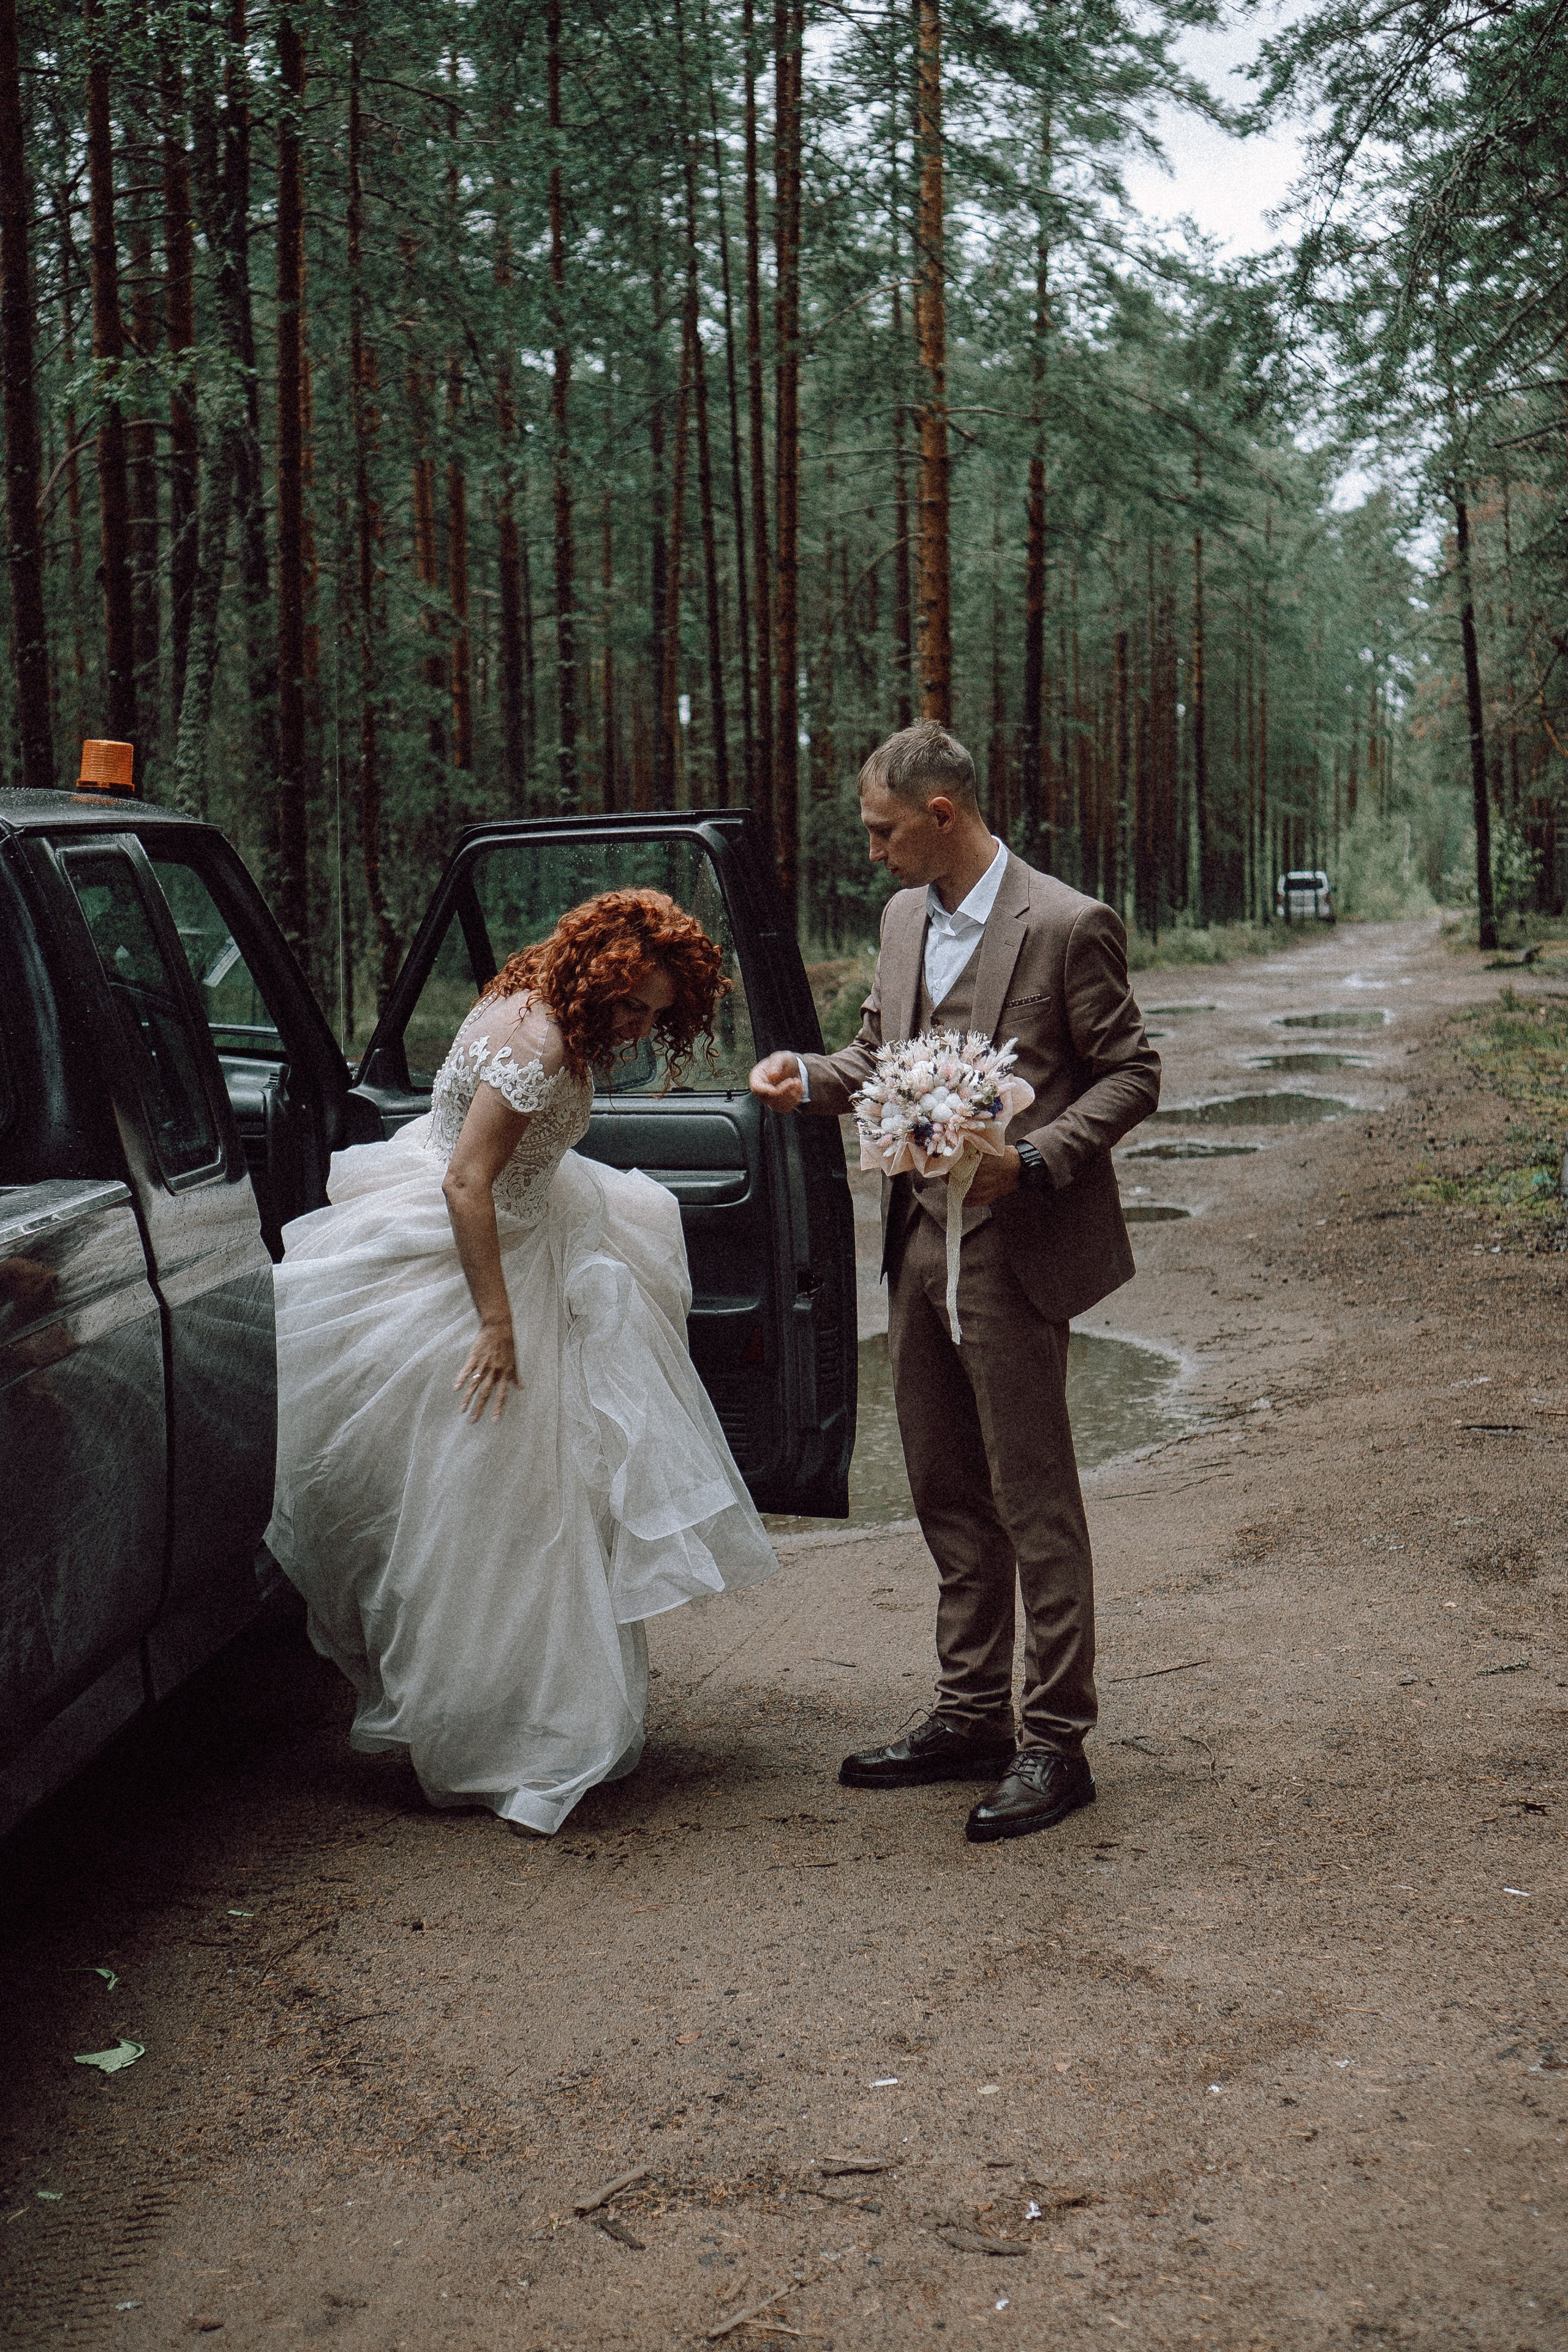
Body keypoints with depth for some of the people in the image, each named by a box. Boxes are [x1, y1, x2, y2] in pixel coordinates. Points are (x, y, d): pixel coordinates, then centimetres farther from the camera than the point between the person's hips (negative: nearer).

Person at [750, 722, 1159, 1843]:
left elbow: (1132, 1074, -9)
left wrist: (1036, 1158, -22)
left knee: (1034, 1500, -1)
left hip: (1016, 1249, -8)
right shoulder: (905, 919, 11)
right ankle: (972, 1715, 27)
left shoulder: (1067, 926, -12)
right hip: (921, 1237, 8)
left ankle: (1055, 1742, 9)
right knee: (948, 1495, 15)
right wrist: (809, 1075, 3)